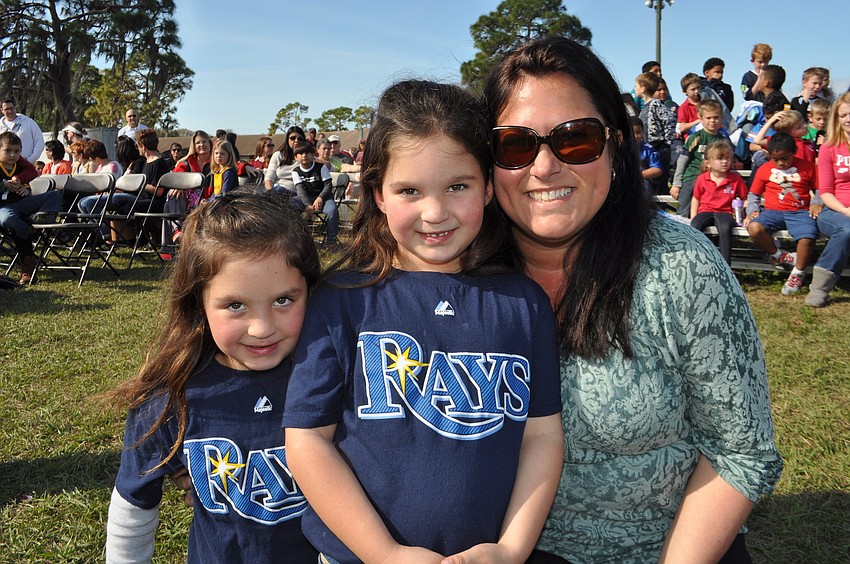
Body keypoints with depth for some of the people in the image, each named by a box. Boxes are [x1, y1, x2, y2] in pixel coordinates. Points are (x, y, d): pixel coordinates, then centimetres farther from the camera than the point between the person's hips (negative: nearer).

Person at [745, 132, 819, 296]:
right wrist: (752, 211, -1)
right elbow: (753, 194, 17)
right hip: (773, 211, 1)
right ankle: (780, 256, -5)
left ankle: (798, 274, -4)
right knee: (754, 228, -33)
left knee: (807, 237, -32)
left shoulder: (806, 167, 10)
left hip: (800, 212, -1)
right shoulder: (764, 170, 10)